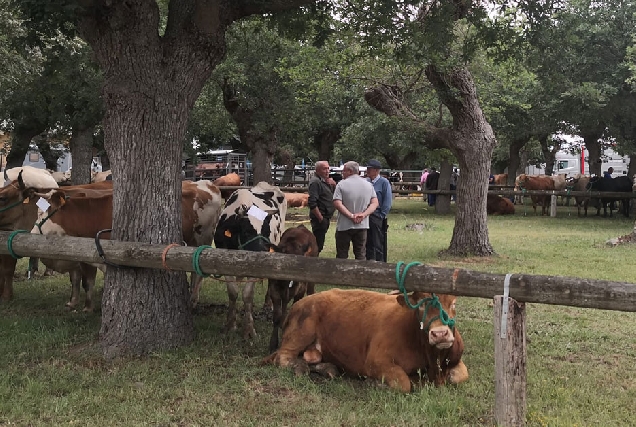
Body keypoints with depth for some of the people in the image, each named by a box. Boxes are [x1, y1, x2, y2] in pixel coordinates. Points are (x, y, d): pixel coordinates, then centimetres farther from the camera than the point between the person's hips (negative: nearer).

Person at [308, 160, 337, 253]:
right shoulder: (315, 182, -14)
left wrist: (333, 185, 1)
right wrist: (320, 218, -21)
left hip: (326, 218, 10)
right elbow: (312, 203, -22)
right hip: (320, 218, -10)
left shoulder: (325, 181, 16)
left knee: (319, 244, 15)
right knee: (318, 245, -10)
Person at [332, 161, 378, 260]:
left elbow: (337, 203, -18)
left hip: (344, 226, -3)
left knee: (342, 255, 6)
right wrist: (363, 215, -11)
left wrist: (351, 215, -18)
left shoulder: (341, 184, -8)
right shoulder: (368, 185, 5)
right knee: (361, 255, 11)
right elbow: (375, 203, -2)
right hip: (362, 226, 3)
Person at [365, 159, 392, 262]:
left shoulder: (384, 182, -7)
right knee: (368, 243, 13)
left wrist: (381, 215, -9)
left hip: (376, 217, -5)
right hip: (365, 216, 5)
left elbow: (388, 201, -6)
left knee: (378, 244, 0)